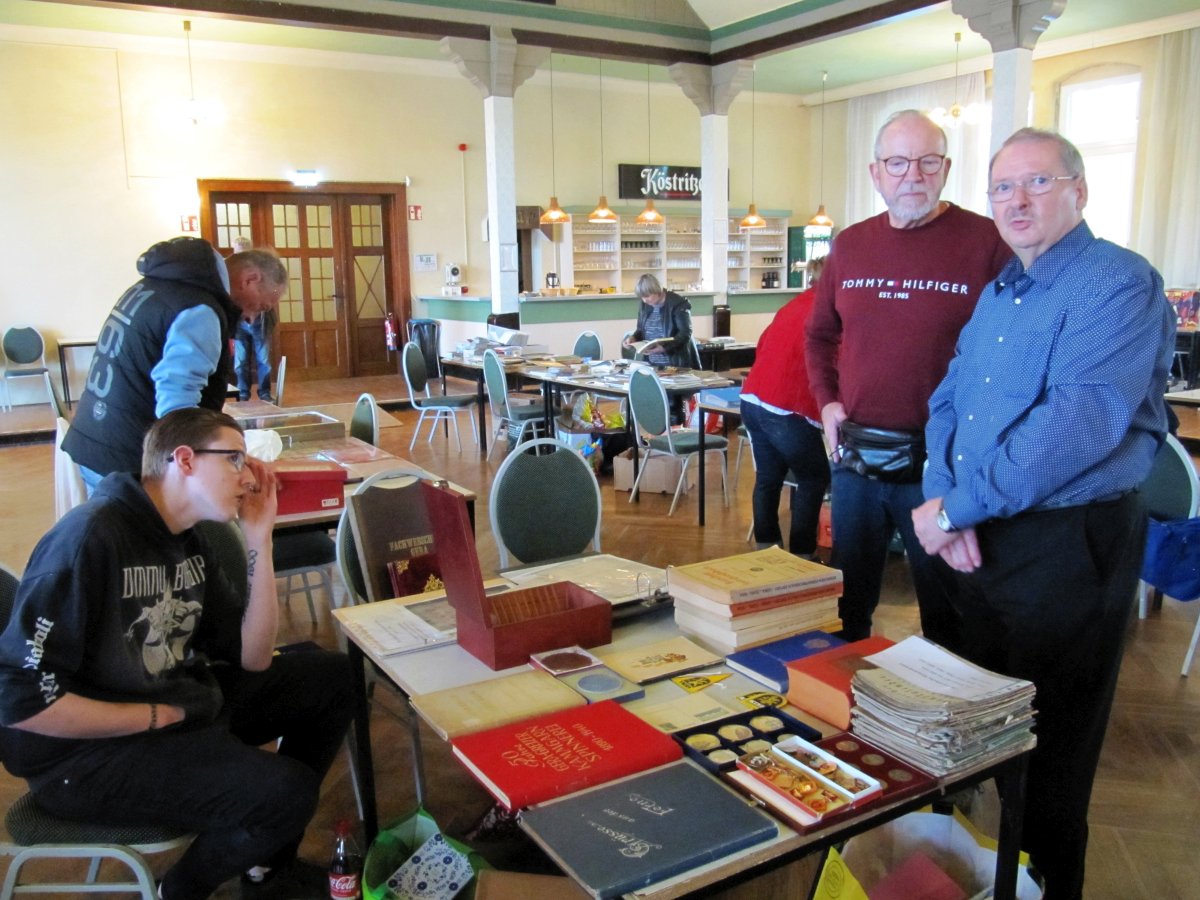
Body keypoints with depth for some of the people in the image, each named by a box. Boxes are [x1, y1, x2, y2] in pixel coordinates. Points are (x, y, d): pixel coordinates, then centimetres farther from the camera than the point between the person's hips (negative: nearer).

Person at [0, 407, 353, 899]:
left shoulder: (189, 542, 6)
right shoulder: (90, 539, -22)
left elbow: (253, 658, 3)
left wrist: (259, 539, -4)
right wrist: (159, 716, -17)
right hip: (87, 751, -9)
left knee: (331, 676, 7)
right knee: (287, 791, -25)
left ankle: (274, 857, 21)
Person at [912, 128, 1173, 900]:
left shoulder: (1119, 284, -14)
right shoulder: (998, 294, 13)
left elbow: (1084, 419, -27)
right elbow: (948, 402, 9)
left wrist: (959, 505, -24)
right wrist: (945, 496, -9)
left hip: (1069, 546, -8)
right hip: (985, 539, 8)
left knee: (1051, 746, 6)